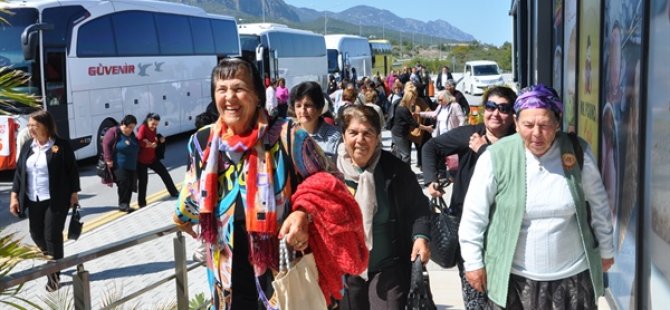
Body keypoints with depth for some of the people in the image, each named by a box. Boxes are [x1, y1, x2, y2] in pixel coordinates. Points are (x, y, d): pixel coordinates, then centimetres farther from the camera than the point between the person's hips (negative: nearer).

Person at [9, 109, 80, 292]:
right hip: (33, 200, 6)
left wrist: (74, 193, -6)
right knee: (36, 235, 13)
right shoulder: (27, 146, 6)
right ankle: (53, 261, 39)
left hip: (56, 200, -6)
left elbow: (72, 170, -5)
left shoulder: (61, 145, -9)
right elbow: (19, 171, 9)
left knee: (53, 236, -3)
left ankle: (54, 275, 10)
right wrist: (14, 195, 4)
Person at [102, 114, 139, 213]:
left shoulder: (131, 134, 14)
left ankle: (125, 205, 14)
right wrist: (109, 160, -15)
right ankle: (123, 204, -4)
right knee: (123, 184, -14)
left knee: (131, 185, 4)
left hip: (132, 166, 7)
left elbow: (137, 148, 25)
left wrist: (136, 160, 21)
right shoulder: (114, 132, -8)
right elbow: (106, 144, -11)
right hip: (119, 166, -7)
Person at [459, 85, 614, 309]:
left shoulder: (578, 152, -6)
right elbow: (474, 214, -6)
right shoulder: (496, 157, -14)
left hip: (574, 274, 2)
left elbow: (598, 205, 7)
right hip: (515, 277, -2)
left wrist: (606, 250, 14)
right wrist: (473, 262, -3)